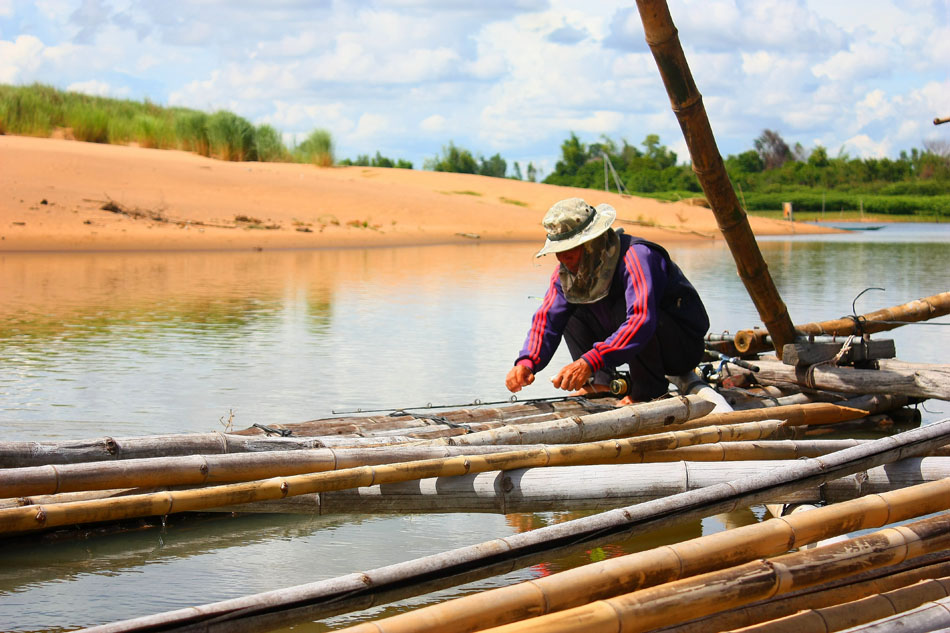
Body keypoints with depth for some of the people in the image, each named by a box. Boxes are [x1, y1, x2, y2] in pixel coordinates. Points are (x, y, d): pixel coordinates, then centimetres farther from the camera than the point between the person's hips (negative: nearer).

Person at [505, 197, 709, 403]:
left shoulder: (637, 257, -30)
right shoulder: (568, 269, -5)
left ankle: (649, 388, -18)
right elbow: (547, 318, -10)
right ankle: (601, 381, -11)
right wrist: (527, 362, -30)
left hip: (686, 347, -7)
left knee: (625, 309, -33)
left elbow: (641, 320, -43)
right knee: (571, 315, -5)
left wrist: (589, 362, -52)